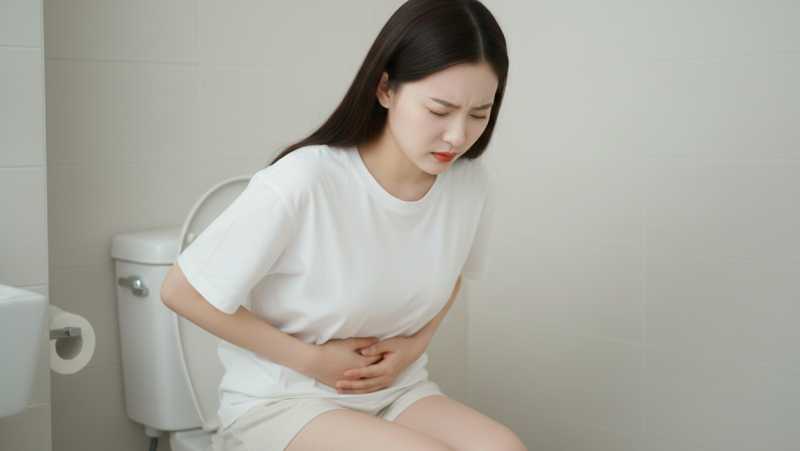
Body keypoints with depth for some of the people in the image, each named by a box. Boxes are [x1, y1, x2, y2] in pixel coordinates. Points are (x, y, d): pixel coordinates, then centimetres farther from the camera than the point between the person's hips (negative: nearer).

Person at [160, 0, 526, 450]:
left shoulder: (471, 184, -8)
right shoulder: (303, 184, -25)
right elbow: (183, 292, -14)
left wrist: (412, 347, -3)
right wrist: (312, 360, -13)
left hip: (395, 391, 5)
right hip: (279, 400, -5)